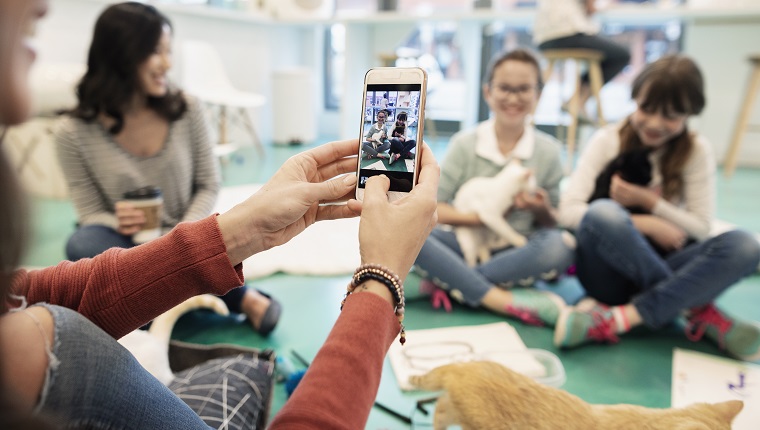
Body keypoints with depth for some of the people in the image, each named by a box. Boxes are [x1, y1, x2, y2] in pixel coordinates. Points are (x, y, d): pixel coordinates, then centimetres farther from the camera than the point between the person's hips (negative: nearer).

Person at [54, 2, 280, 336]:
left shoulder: (186, 111, -6)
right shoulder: (74, 134, -8)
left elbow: (209, 186, -1)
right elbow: (91, 213, -2)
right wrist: (118, 222, -26)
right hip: (128, 245, 2)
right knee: (82, 245, -33)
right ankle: (240, 297, -28)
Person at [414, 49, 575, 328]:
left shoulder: (548, 151, 0)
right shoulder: (465, 144, -3)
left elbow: (551, 224, 5)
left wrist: (542, 211, -17)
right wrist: (479, 217, -18)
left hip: (514, 253, 1)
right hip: (465, 246, 0)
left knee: (561, 245, -31)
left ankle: (447, 284, -26)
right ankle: (502, 300, -31)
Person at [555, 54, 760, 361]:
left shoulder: (696, 151, 2)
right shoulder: (608, 140, -4)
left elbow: (700, 229, -1)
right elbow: (568, 210, -15)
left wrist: (647, 200, -16)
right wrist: (646, 224, -20)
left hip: (658, 268, 3)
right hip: (611, 269, -2)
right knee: (603, 213, -34)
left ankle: (619, 318, -32)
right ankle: (697, 313, -24)